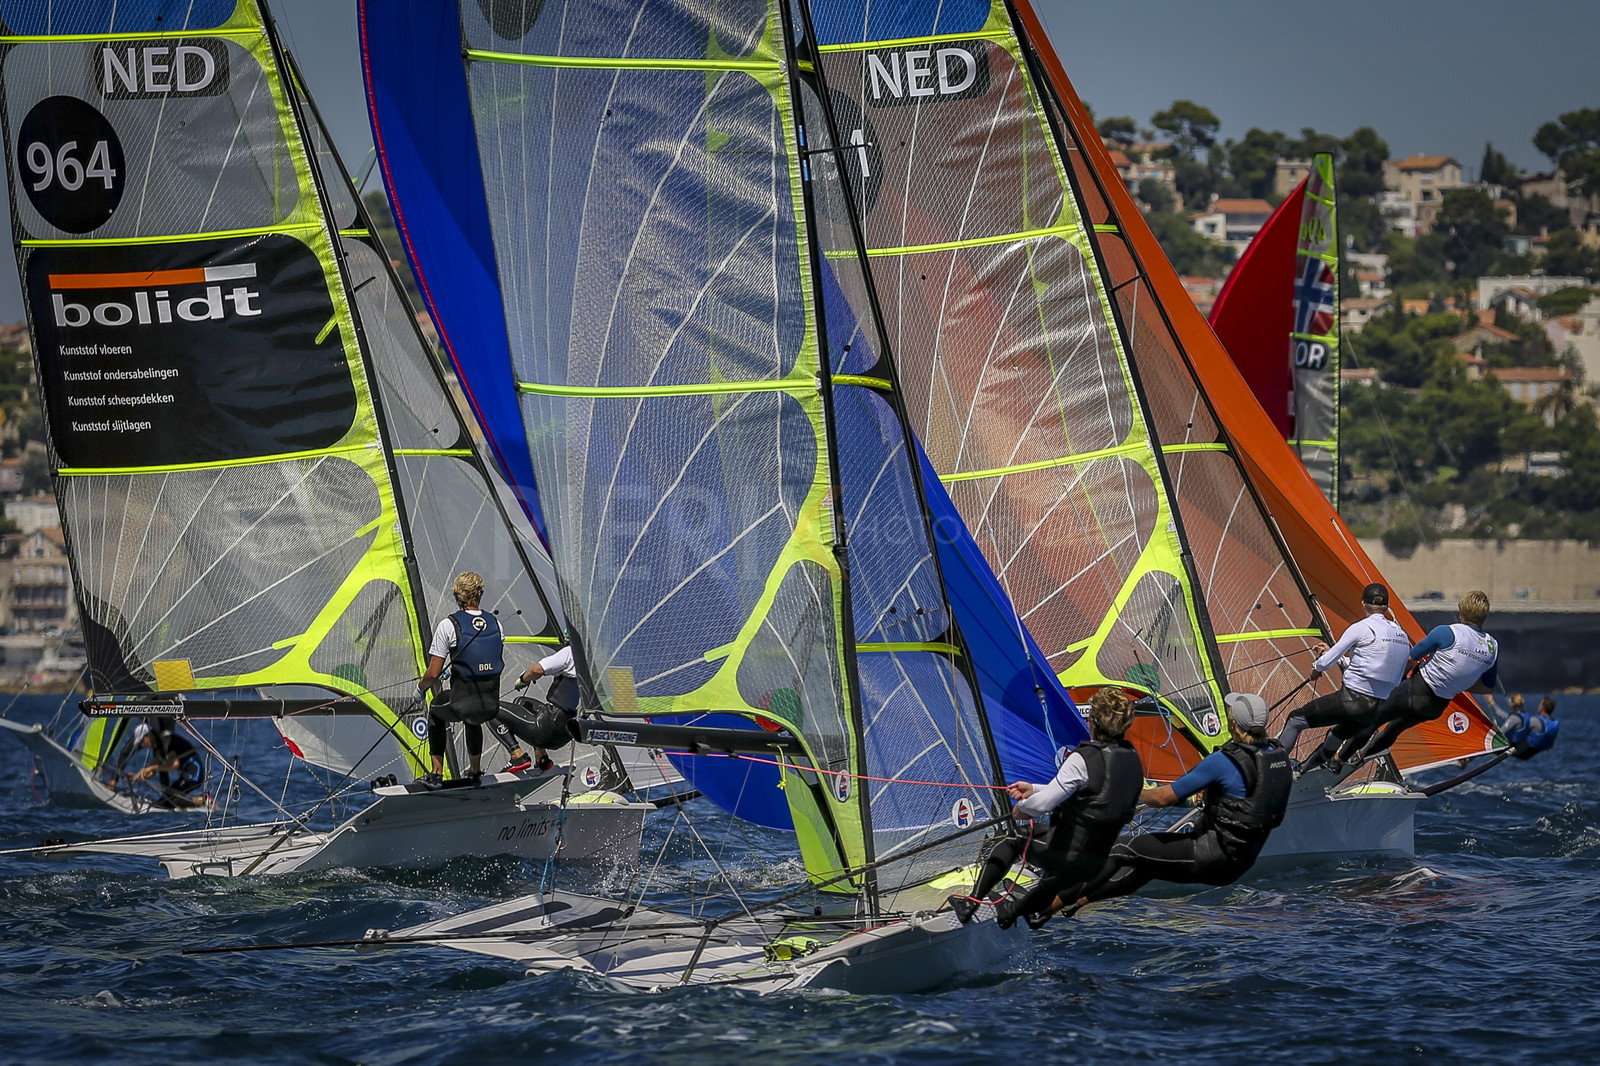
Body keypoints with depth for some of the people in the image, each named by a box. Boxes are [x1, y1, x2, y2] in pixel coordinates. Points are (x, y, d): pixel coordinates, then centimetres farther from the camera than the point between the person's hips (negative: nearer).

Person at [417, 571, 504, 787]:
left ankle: (437, 773, 27)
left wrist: (421, 687, 15)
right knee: (472, 719, 40)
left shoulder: (449, 625, -9)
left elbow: (433, 674, -9)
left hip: (462, 704, -4)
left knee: (436, 712, 31)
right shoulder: (494, 623, 5)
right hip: (492, 706, 4)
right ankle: (475, 771, 48)